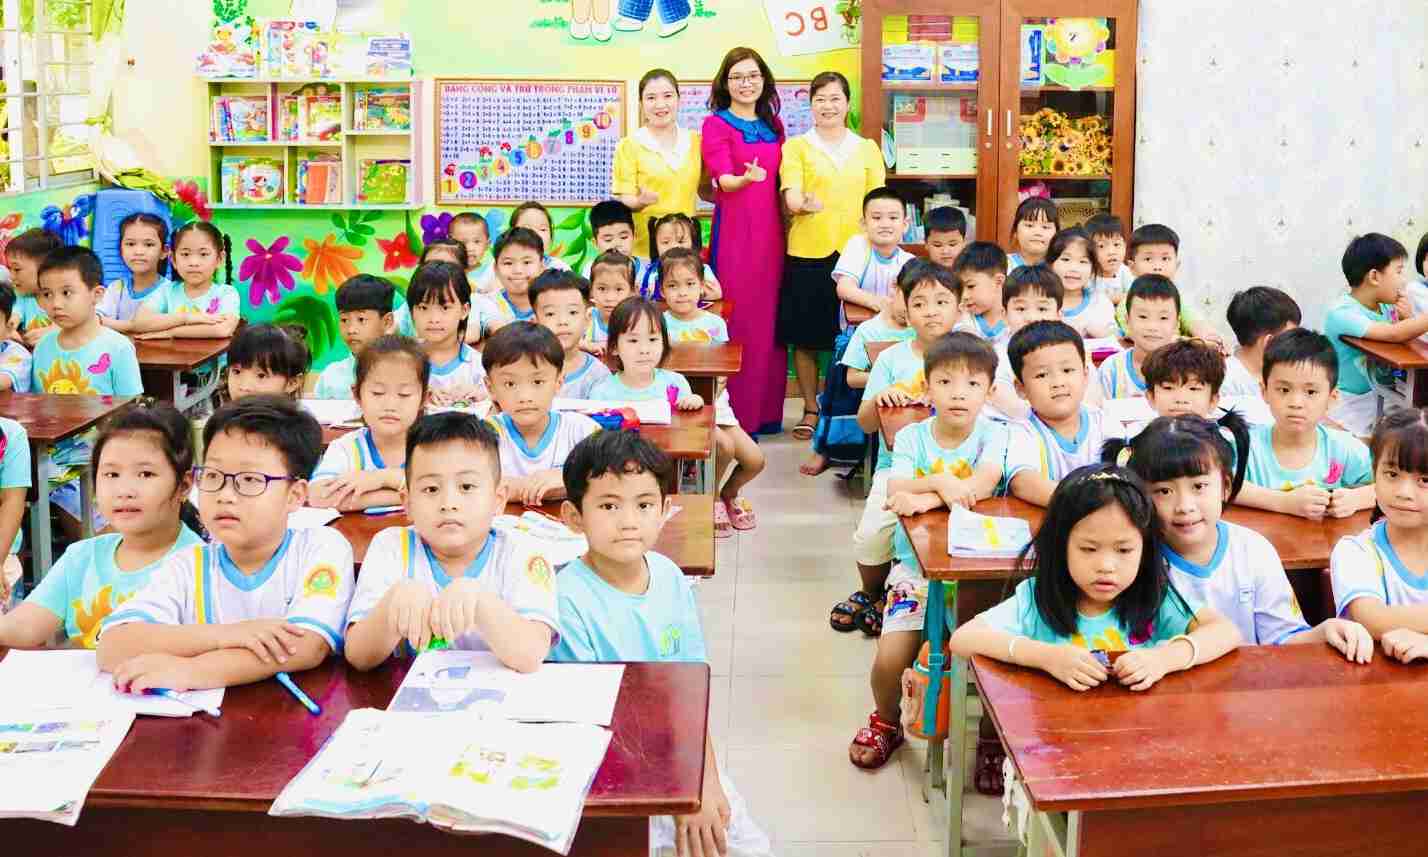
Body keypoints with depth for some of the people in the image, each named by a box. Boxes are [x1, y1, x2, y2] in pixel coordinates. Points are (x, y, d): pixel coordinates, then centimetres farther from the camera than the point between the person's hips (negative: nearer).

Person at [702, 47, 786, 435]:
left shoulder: (774, 124, 14)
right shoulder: (716, 124, -2)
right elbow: (723, 180, -15)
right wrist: (745, 178, -35)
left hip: (771, 230, 5)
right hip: (733, 231, -5)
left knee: (770, 319, 7)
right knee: (737, 321, -3)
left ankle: (767, 411, 17)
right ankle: (735, 417, 3)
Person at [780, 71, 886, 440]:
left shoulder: (867, 149, 12)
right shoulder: (796, 147, 5)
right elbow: (791, 198, -7)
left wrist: (877, 244, -1)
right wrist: (804, 203, -28)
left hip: (855, 254, 1)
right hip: (807, 253, -1)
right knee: (805, 337, 3)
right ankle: (811, 409, 17)